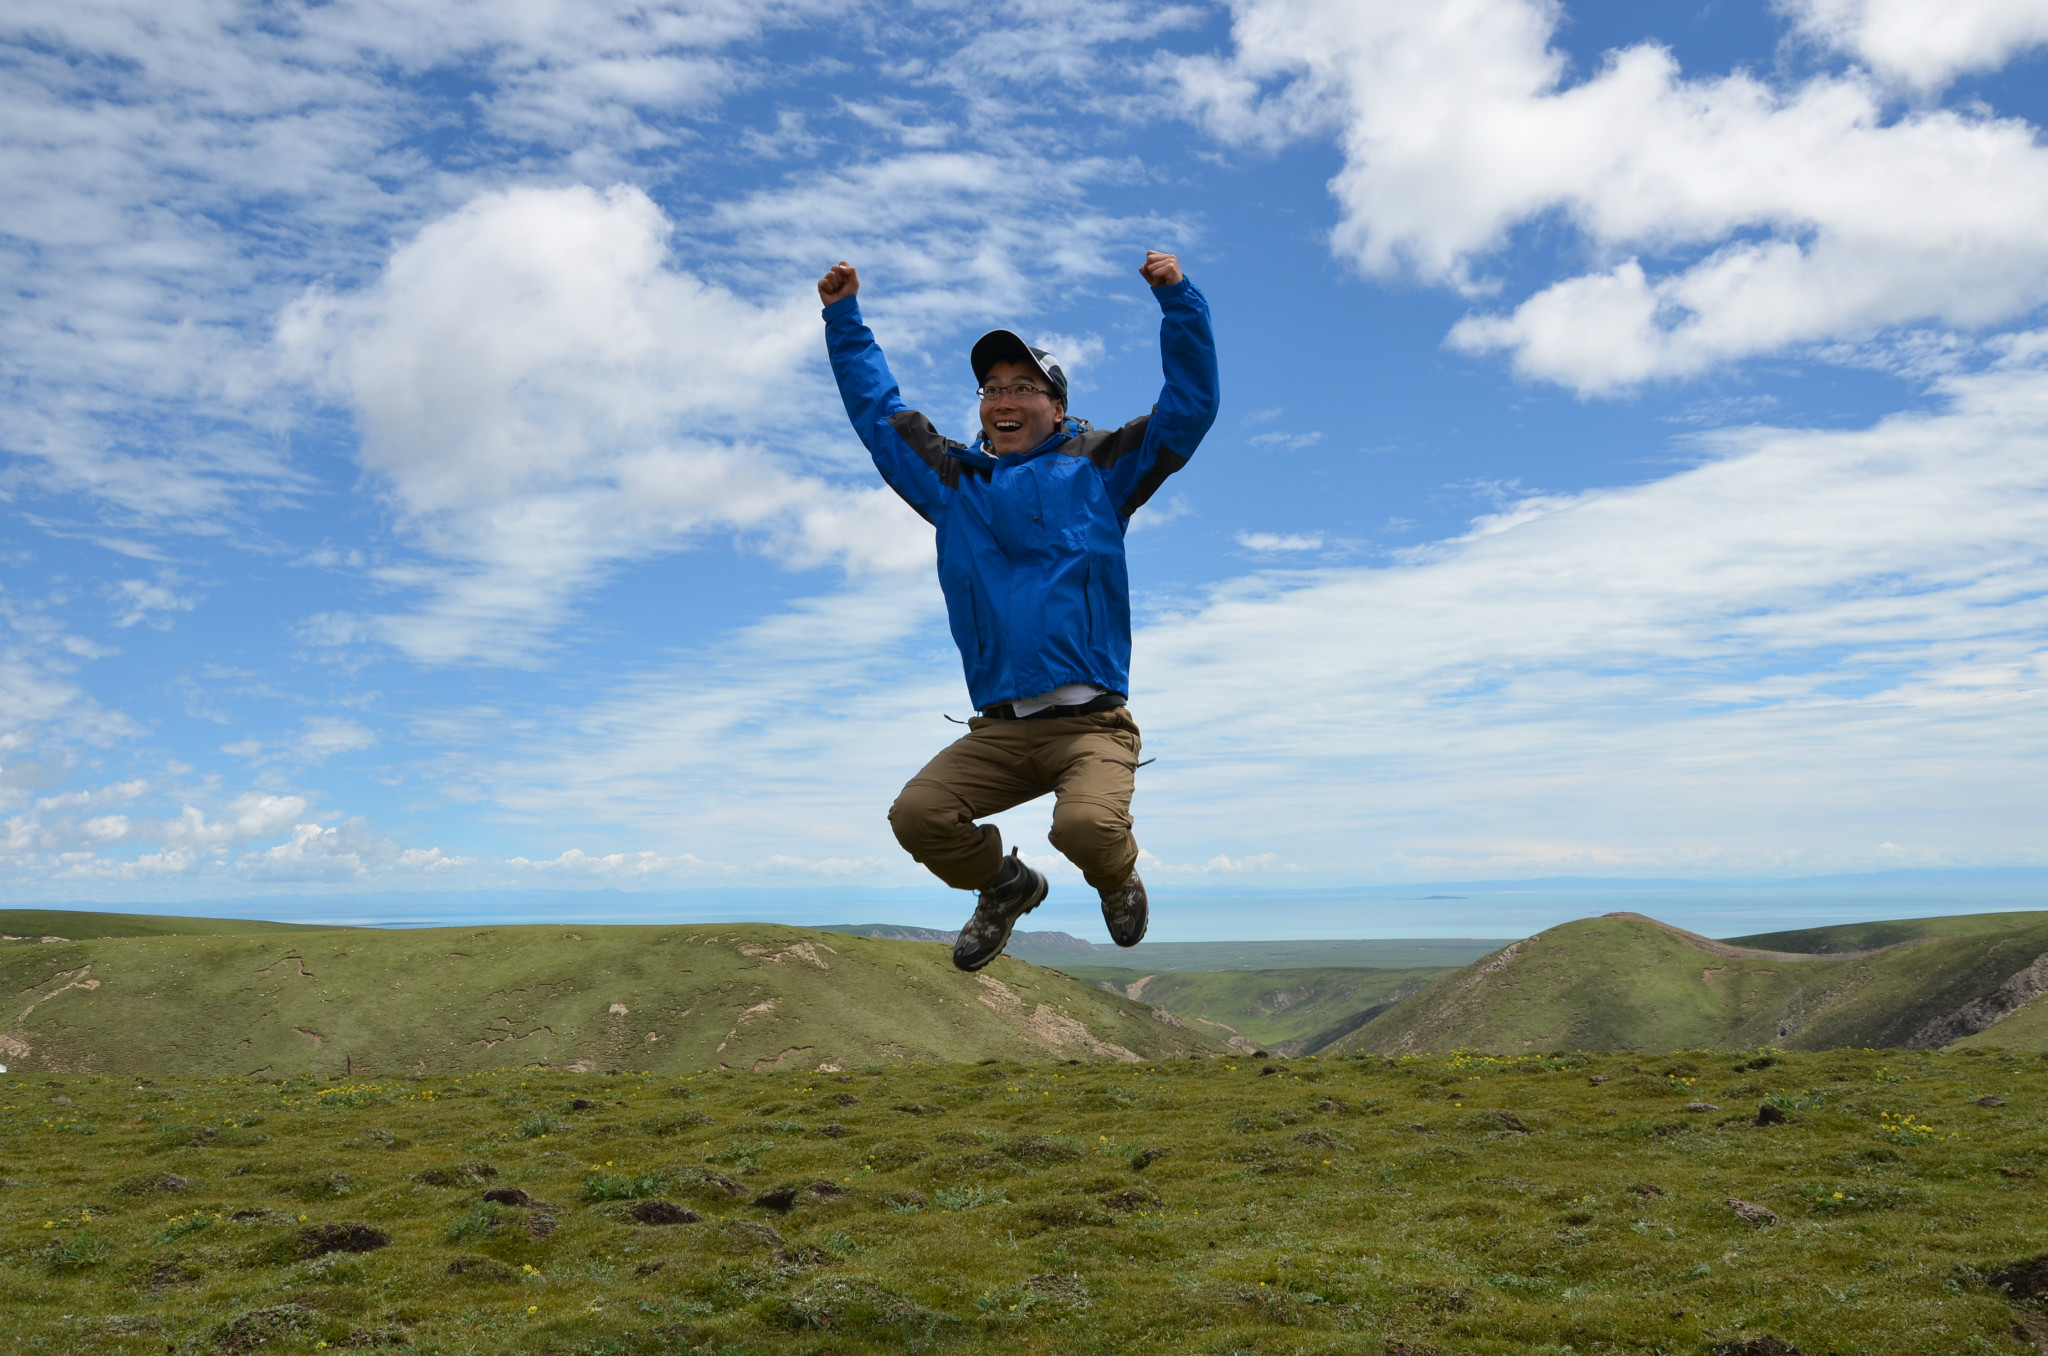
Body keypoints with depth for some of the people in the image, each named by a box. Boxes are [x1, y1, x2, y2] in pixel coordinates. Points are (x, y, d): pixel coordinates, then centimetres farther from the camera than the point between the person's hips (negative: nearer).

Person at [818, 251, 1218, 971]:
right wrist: (844, 318, 29)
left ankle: (1117, 877, 11)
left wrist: (1177, 299, -5)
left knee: (1087, 825, -30)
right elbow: (877, 411, 29)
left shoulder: (1098, 467, 9)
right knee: (918, 816, -18)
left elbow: (1189, 406, 4)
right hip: (998, 729, 4)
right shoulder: (952, 480, 17)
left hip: (1090, 722, -3)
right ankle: (1006, 886, 16)